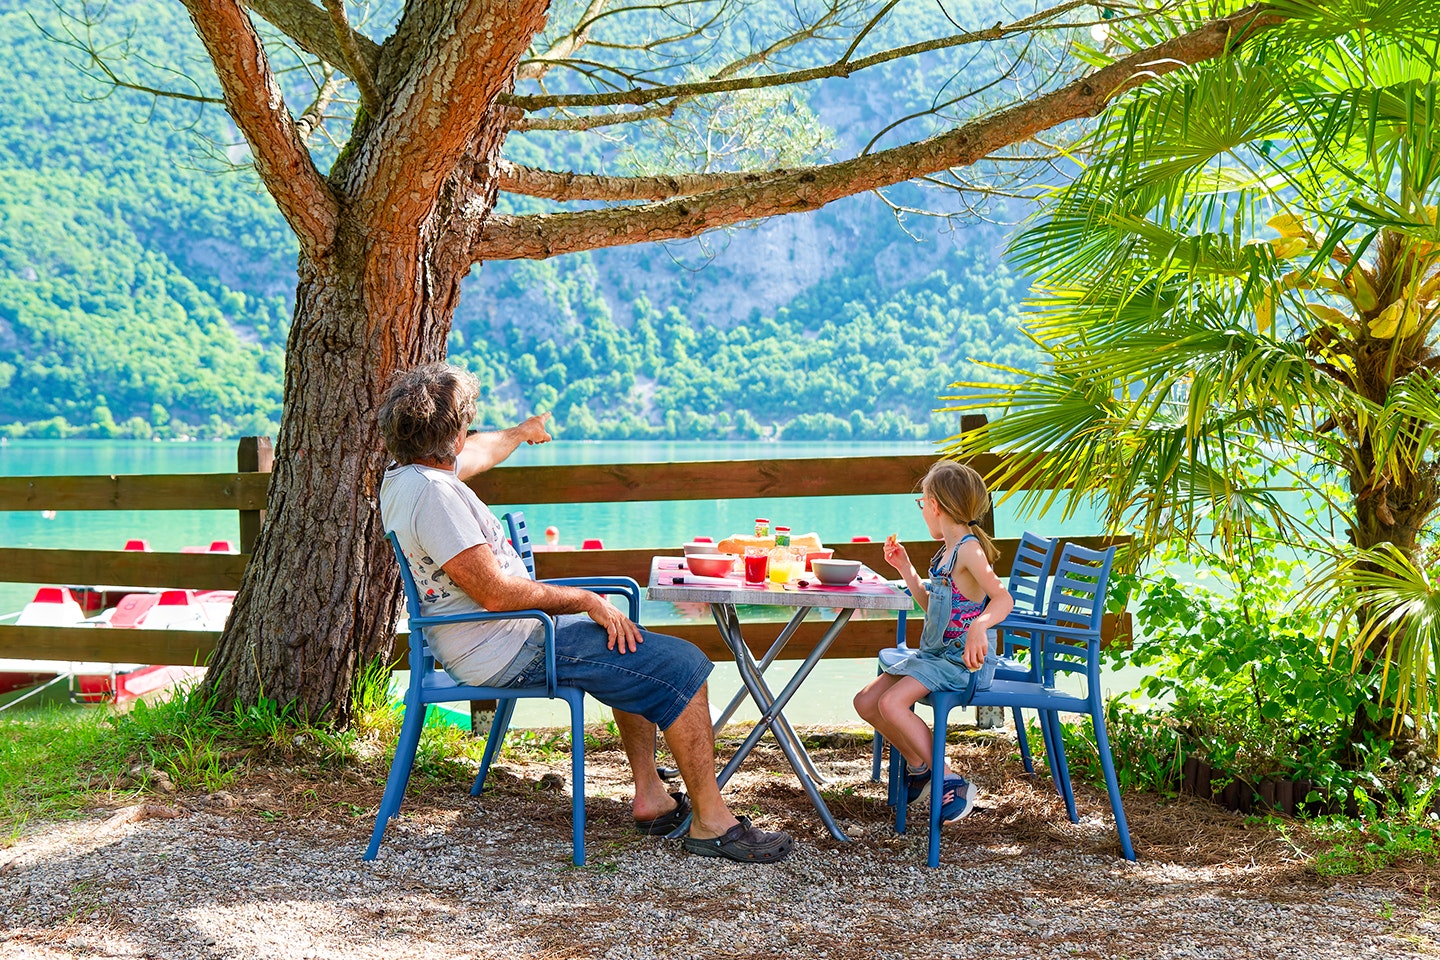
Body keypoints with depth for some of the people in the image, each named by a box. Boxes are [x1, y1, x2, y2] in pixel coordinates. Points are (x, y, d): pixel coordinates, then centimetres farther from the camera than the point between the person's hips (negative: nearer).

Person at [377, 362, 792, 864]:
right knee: (681, 666, -12)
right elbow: (496, 591, -28)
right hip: (507, 651, -12)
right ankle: (710, 820, -4)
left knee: (631, 643, 27)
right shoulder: (432, 493, -24)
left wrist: (521, 432, 50)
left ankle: (650, 794, 24)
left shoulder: (403, 474, 8)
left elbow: (476, 455, 31)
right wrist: (586, 600, -17)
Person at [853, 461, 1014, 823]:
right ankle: (918, 766, 18)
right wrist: (905, 569, 21)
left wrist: (979, 627, -46)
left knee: (891, 703, -26)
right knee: (866, 702, 5)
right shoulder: (948, 552, 14)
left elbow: (1003, 599, -27)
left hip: (962, 660, -10)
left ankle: (952, 782, -16)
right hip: (933, 653, 10)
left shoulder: (970, 549, -15)